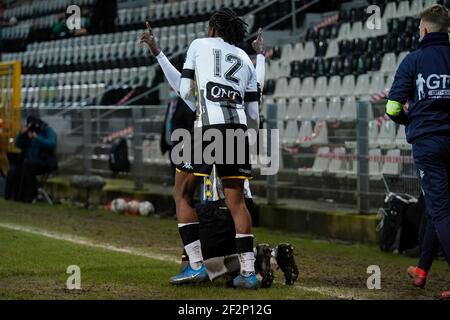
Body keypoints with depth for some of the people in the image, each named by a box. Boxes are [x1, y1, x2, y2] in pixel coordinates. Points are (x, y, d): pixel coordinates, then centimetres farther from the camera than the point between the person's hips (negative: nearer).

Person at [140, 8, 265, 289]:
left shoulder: (200, 45, 15)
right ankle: (249, 271, 2)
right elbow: (254, 114, 19)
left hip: (209, 128, -4)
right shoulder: (246, 60, 24)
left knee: (183, 193, 8)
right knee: (236, 200, 9)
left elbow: (185, 92, 10)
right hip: (238, 129, 4)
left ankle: (196, 266, -1)